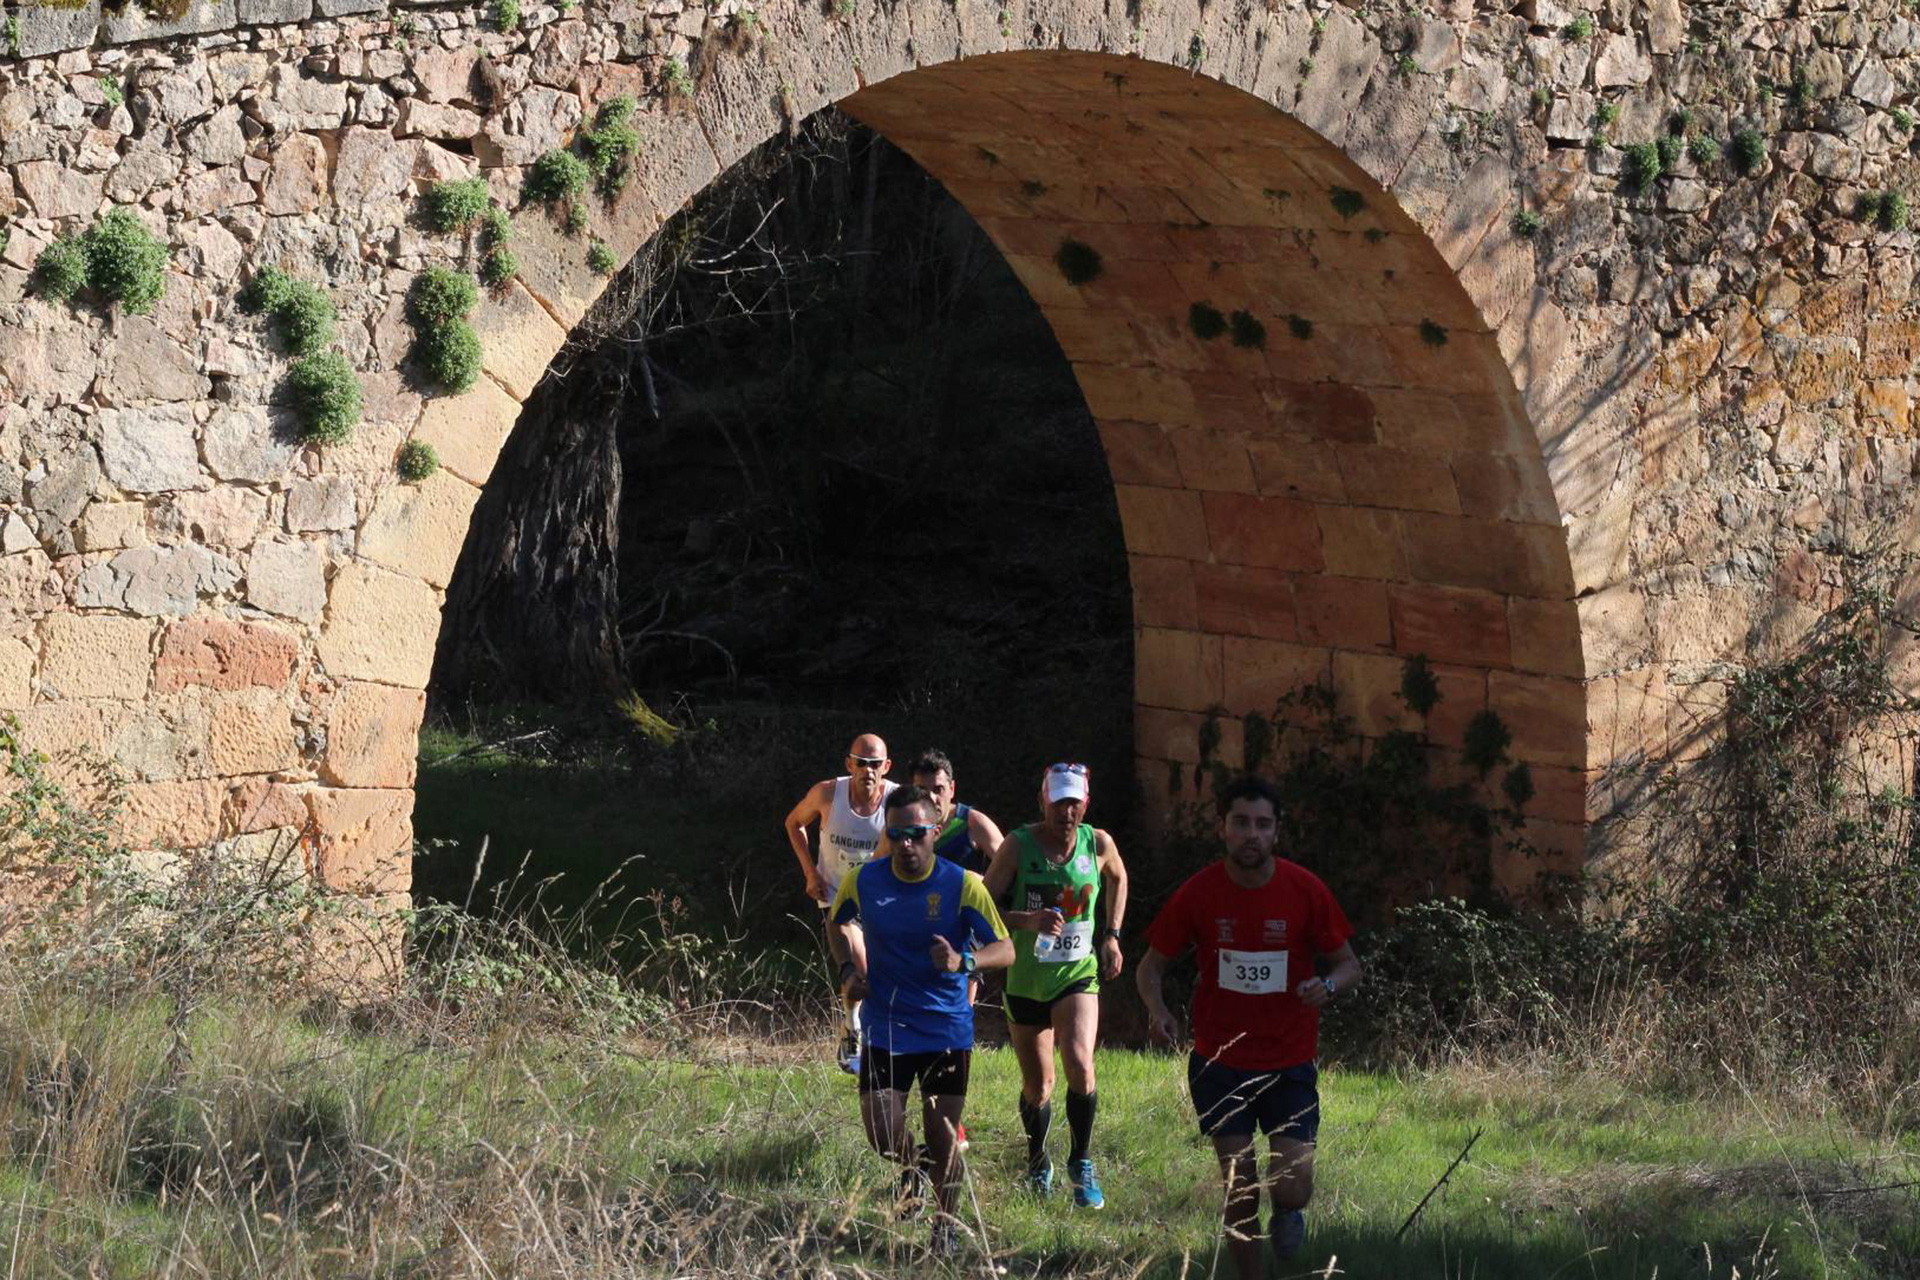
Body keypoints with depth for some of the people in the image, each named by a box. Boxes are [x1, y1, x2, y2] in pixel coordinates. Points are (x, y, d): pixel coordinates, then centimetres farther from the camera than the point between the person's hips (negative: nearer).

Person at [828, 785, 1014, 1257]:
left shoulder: (962, 885, -12)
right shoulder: (864, 881, -4)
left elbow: (1005, 949, -13)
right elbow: (836, 925, 17)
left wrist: (964, 962, -32)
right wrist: (848, 967, -1)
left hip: (947, 1028, -1)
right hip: (885, 1028, 1)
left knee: (943, 1138, -1)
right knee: (882, 1133, -8)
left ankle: (945, 1226, 21)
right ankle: (912, 1170, 28)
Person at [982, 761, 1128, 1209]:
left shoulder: (1099, 844, -5)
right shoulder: (1019, 845, -12)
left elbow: (1117, 879, 19)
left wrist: (1111, 935, 12)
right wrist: (1027, 921, -29)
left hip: (1078, 975, 0)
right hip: (1025, 981, 0)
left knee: (1079, 1066, -21)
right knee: (1037, 1085, 8)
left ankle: (1080, 1163, -2)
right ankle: (1037, 1164, 35)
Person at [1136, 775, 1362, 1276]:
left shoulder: (1305, 890, -7)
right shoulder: (1198, 893, -6)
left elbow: (1349, 965, 2)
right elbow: (1151, 966, 4)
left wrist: (1328, 985, -22)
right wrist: (1157, 1009, -18)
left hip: (1290, 1065, 0)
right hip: (1219, 1063, 0)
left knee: (1292, 1190, -9)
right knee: (1240, 1191, -1)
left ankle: (1287, 1213, 28)